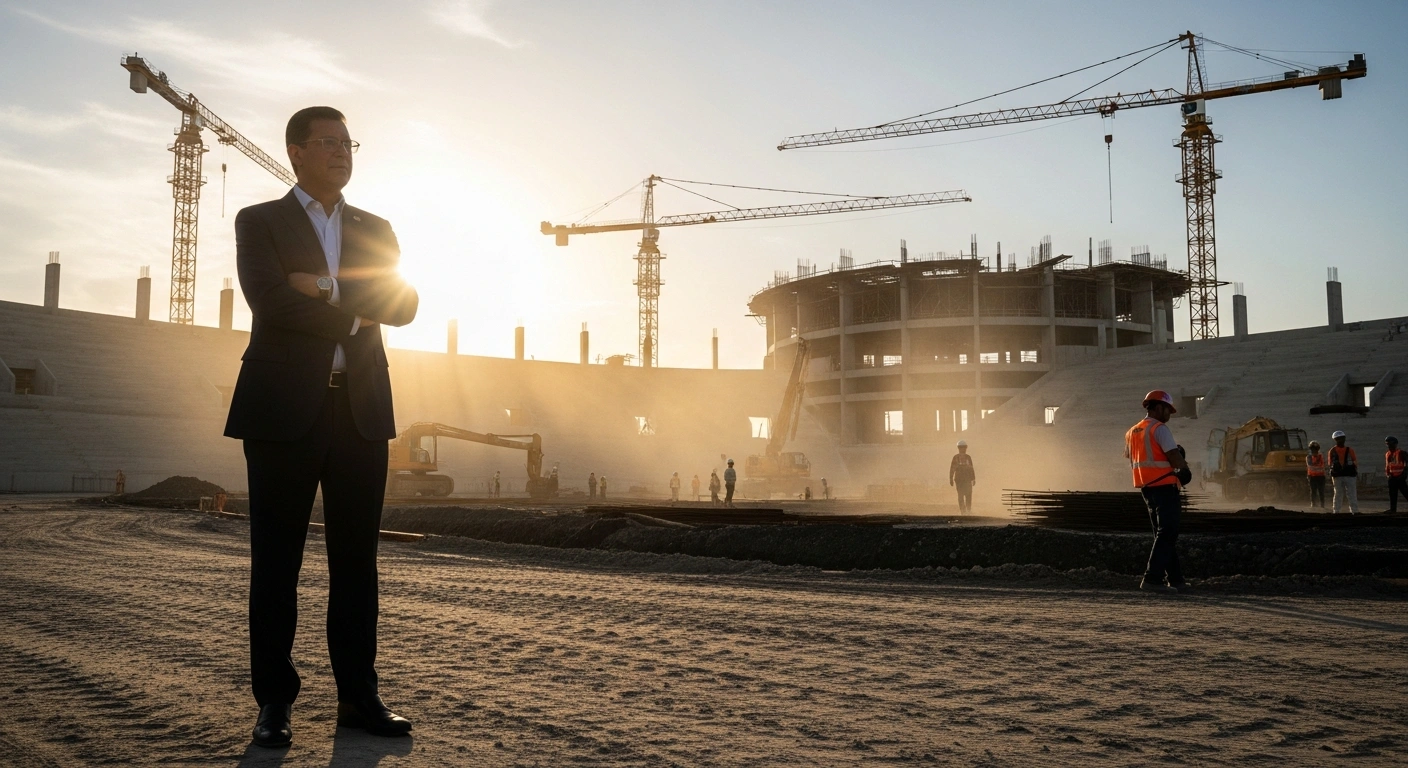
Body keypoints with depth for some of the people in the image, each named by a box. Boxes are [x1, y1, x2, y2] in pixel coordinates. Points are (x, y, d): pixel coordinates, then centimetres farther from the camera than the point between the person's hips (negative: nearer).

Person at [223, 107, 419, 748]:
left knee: (356, 557, 5)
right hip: (285, 407, -3)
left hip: (361, 409, 3)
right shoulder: (259, 222, 7)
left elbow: (404, 304, 2)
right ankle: (275, 700, 10)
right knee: (276, 559, 2)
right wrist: (353, 315, -6)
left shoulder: (375, 230, 17)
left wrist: (328, 287, -9)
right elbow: (267, 298, -11)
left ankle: (358, 695, 12)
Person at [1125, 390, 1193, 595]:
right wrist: (1184, 466, 2)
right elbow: (1176, 459, -18)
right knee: (1167, 534, -6)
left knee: (1163, 533, 14)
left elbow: (1131, 460, 21)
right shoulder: (1159, 429, -12)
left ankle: (1175, 580, 17)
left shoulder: (1132, 432, 14)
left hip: (1146, 488, 8)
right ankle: (1152, 578, -12)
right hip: (1164, 487, -8)